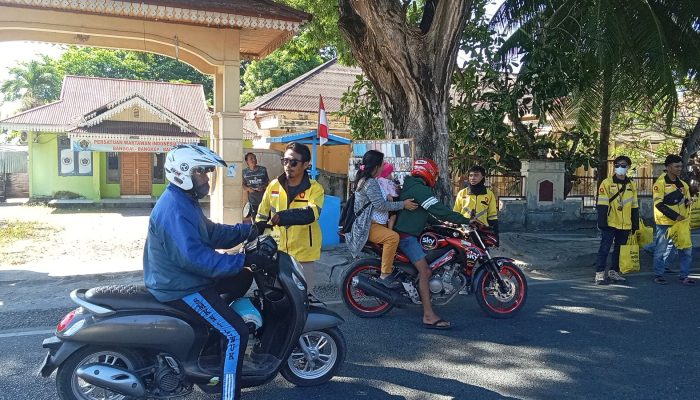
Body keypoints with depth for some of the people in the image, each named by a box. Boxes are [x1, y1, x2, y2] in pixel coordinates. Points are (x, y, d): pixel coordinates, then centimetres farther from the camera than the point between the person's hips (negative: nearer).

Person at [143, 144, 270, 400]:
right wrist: (244, 260, -31)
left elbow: (212, 233, 15)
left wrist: (247, 230, 5)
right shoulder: (174, 209, -25)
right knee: (236, 333, -14)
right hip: (181, 288, -10)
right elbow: (193, 257, -33)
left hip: (187, 277, 10)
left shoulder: (186, 201, 10)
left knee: (243, 279, 19)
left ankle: (212, 322, 25)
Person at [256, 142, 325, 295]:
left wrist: (283, 216, -42)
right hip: (276, 254, 3)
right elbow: (262, 216, 11)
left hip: (304, 256, -3)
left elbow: (311, 214, -28)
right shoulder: (274, 185, 3)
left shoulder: (315, 188, -8)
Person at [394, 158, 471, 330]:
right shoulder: (419, 189, -15)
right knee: (425, 271, -17)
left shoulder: (410, 185, 17)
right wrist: (466, 221, -19)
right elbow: (439, 210, -22)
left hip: (404, 231, 11)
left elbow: (433, 210, 25)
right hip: (407, 236, -11)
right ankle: (428, 316, -22)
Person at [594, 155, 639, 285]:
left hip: (625, 225, 5)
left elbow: (634, 206, 16)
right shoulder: (607, 183, -4)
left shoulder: (631, 185, 11)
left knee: (620, 250, 12)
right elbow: (602, 205, -8)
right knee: (604, 249, -6)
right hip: (610, 224, -5)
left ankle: (614, 272, 23)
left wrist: (635, 224, 12)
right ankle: (599, 274, -3)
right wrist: (602, 222, -14)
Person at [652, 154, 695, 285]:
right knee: (662, 250, 2)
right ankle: (658, 275, 14)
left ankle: (684, 275, 18)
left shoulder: (683, 184, 12)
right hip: (665, 224, -6)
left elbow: (687, 201, 22)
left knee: (686, 250, 7)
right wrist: (675, 216, -18)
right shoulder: (660, 183, -8)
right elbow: (659, 204, -15)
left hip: (681, 223, 6)